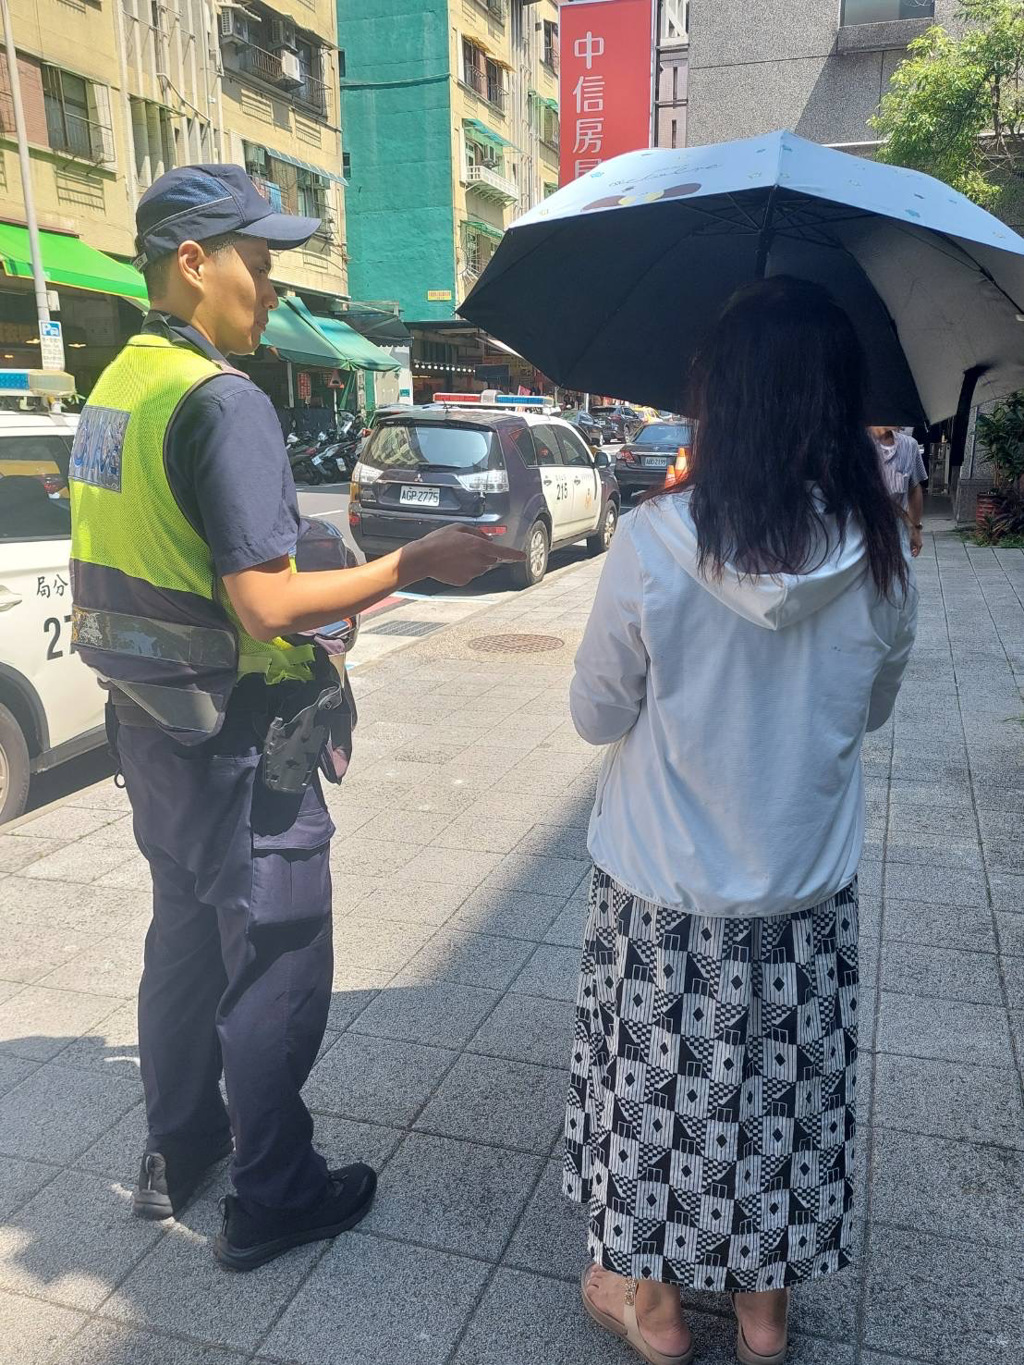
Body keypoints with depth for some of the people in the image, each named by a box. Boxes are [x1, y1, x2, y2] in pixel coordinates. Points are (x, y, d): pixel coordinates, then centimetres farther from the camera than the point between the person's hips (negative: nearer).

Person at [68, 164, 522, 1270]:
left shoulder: (116, 387, 9)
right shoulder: (224, 400, -20)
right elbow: (267, 606, -25)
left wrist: (329, 595, 19)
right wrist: (413, 565, -16)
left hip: (151, 725, 9)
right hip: (238, 743, -9)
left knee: (185, 939, 22)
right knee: (276, 965, 6)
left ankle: (176, 1152, 39)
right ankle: (272, 1198, 23)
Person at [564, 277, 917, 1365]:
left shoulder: (652, 548, -21)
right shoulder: (881, 563, -11)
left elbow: (596, 716, -9)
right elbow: (870, 710, 5)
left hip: (666, 899, -2)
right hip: (806, 893, 3)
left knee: (663, 1083, 19)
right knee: (784, 1090, 22)